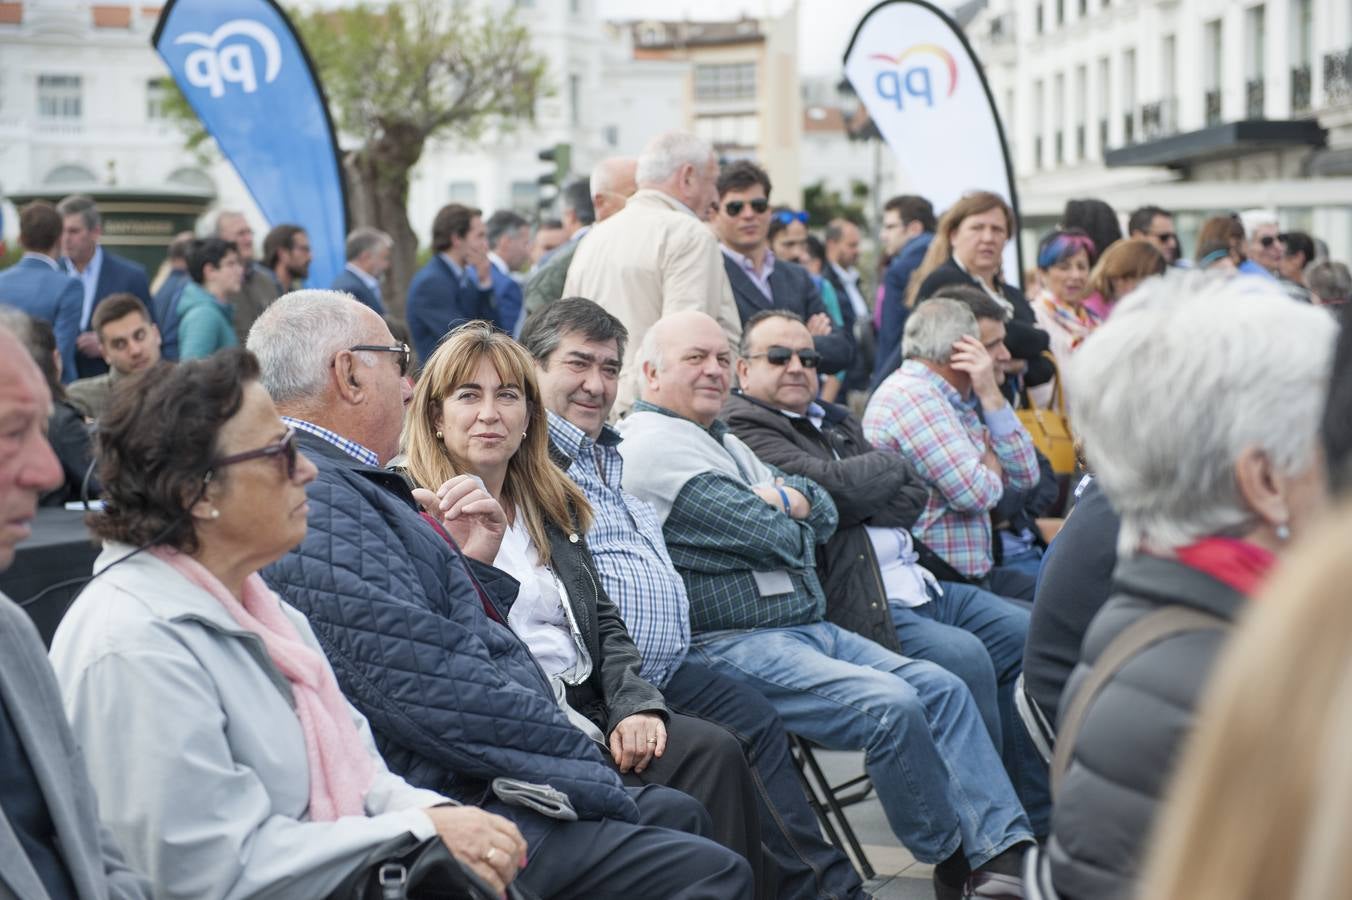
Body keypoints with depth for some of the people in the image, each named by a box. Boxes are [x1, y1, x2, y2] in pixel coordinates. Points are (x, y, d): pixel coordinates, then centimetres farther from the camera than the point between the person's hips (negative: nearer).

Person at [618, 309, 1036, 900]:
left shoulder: (722, 441, 23)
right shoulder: (653, 445, -9)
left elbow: (825, 515, 17)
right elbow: (770, 537, -16)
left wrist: (791, 502, -4)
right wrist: (792, 523, 6)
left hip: (808, 626, 10)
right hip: (732, 646, -10)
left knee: (944, 689, -4)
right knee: (893, 706, -25)